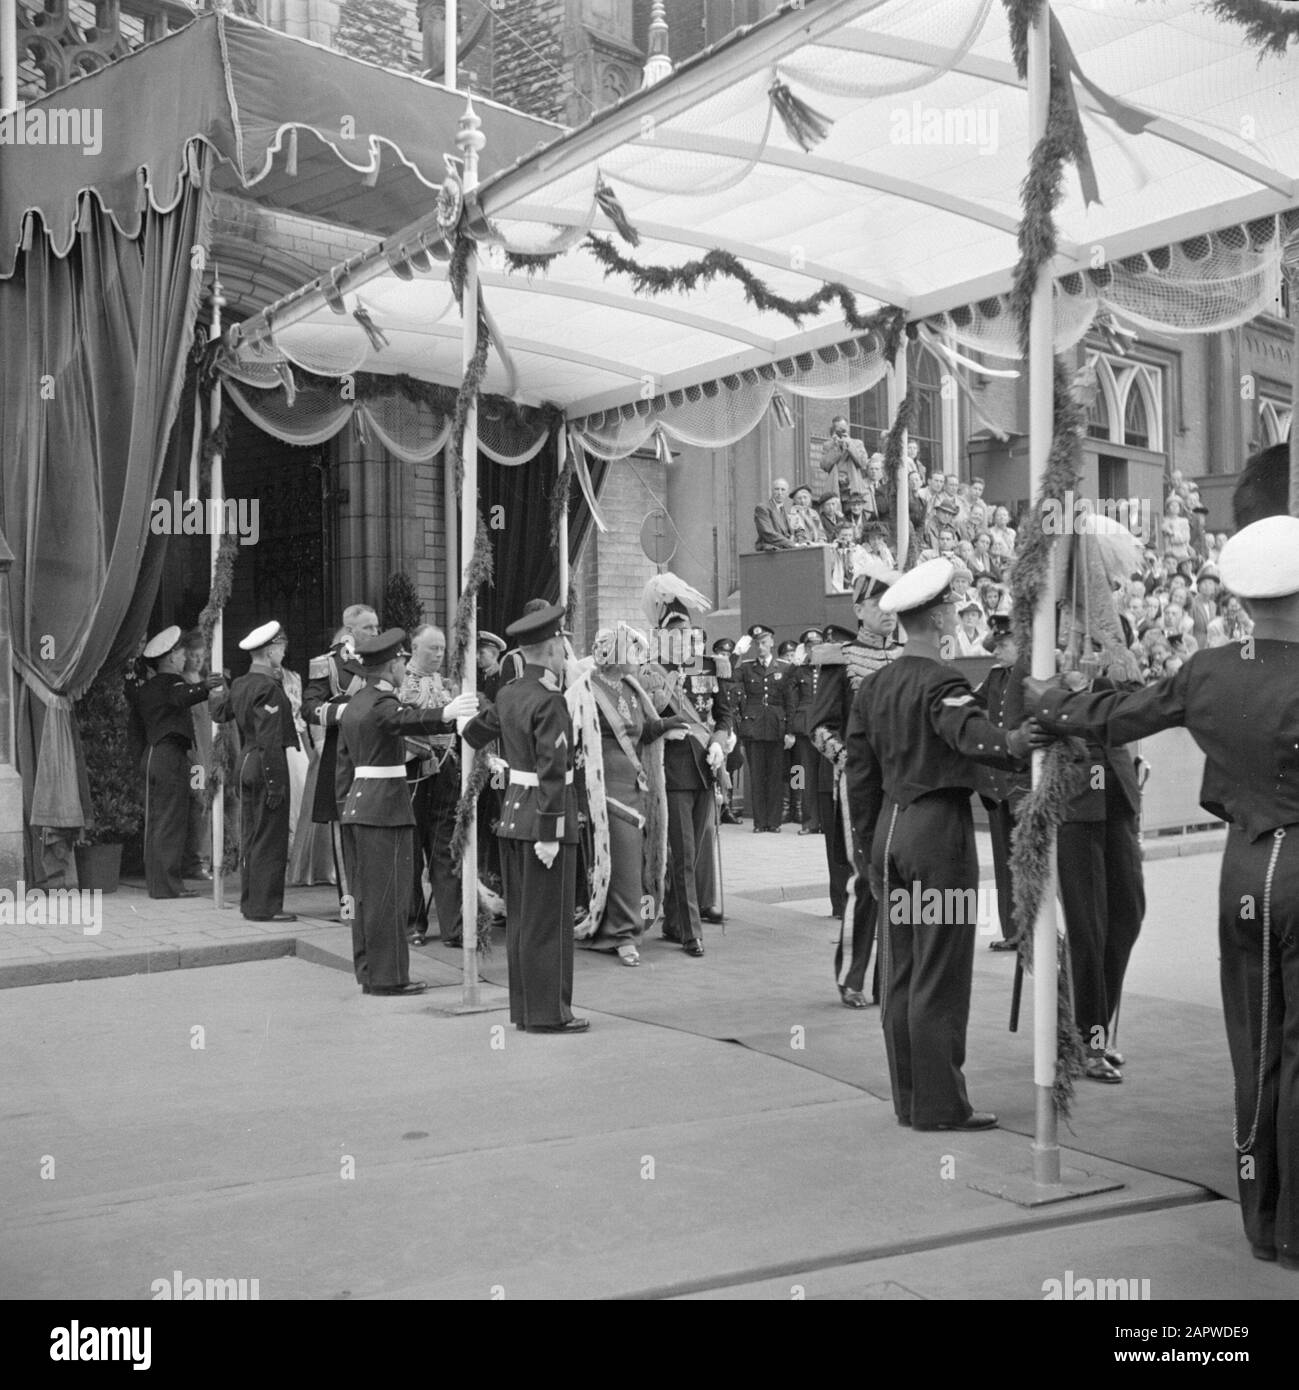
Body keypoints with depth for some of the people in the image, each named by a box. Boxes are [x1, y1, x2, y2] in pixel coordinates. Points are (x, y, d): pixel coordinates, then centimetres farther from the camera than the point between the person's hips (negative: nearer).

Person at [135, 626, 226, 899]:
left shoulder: (146, 688, 16)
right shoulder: (171, 682, -9)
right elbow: (182, 698, -31)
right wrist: (204, 687, -48)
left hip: (151, 753, 9)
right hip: (171, 755, -9)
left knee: (155, 820, 12)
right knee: (172, 821, -7)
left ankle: (155, 880, 16)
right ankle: (168, 883, -7)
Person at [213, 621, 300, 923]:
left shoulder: (239, 684, 9)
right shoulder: (269, 687, -16)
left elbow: (219, 714, 21)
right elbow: (270, 741, -20)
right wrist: (275, 783, -19)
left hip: (246, 762, 9)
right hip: (266, 766, -9)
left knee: (250, 838, 14)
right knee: (270, 840, -2)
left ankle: (250, 902, 21)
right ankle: (265, 907, 1)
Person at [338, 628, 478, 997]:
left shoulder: (354, 704, 14)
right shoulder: (381, 703, -13)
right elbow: (407, 719, -37)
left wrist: (344, 805, 23)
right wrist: (444, 714, -55)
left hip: (356, 805, 9)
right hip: (385, 807, -9)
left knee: (365, 893, 14)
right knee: (389, 893, -4)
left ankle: (367, 969, 22)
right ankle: (387, 976, 0)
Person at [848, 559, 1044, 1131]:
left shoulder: (874, 686, 11)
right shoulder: (941, 683, -13)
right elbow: (969, 731, -34)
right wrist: (1010, 743, -52)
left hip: (891, 827, 8)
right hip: (939, 828, -8)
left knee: (900, 971, 12)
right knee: (940, 976, -1)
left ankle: (909, 1098, 21)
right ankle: (939, 1104, 6)